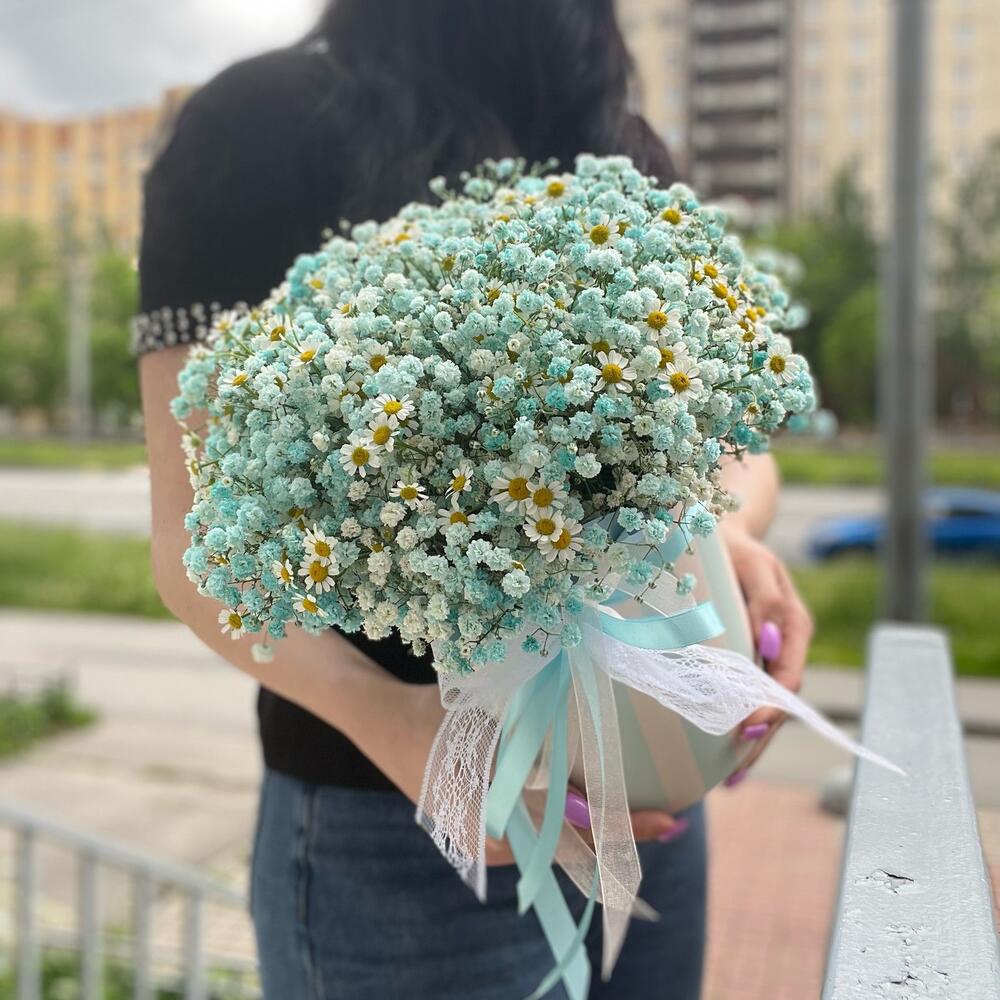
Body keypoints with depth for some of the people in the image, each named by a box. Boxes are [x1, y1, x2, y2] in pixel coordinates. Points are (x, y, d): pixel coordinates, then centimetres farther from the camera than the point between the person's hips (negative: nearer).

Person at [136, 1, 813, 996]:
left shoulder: (625, 152, 9)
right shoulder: (266, 121, -9)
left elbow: (733, 440, 7)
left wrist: (734, 533, -16)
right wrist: (376, 711, -31)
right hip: (388, 814, -5)